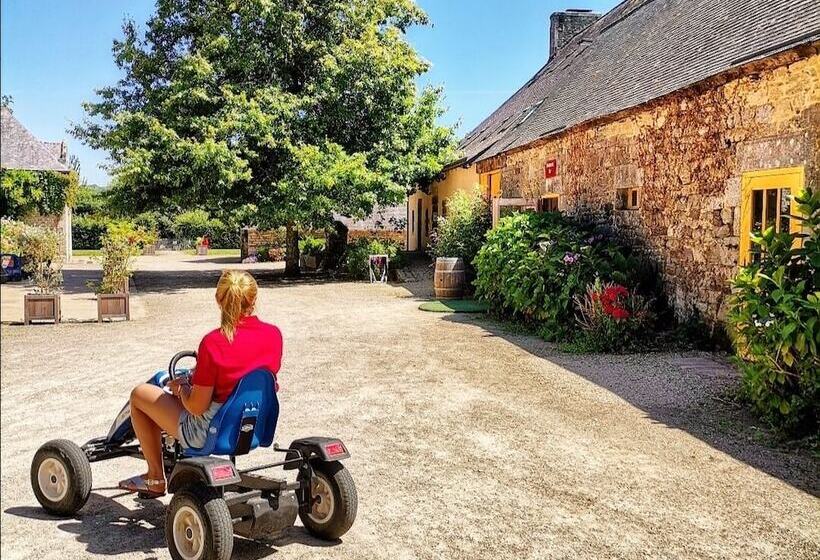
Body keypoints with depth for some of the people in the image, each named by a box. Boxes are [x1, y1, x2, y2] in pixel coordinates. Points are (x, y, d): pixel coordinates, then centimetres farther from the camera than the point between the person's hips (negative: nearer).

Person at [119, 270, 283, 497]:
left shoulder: (213, 342, -24)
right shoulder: (273, 334, -9)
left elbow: (196, 407, -19)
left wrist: (181, 388, 3)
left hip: (209, 433, -6)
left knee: (140, 393, 15)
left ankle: (155, 478, 25)